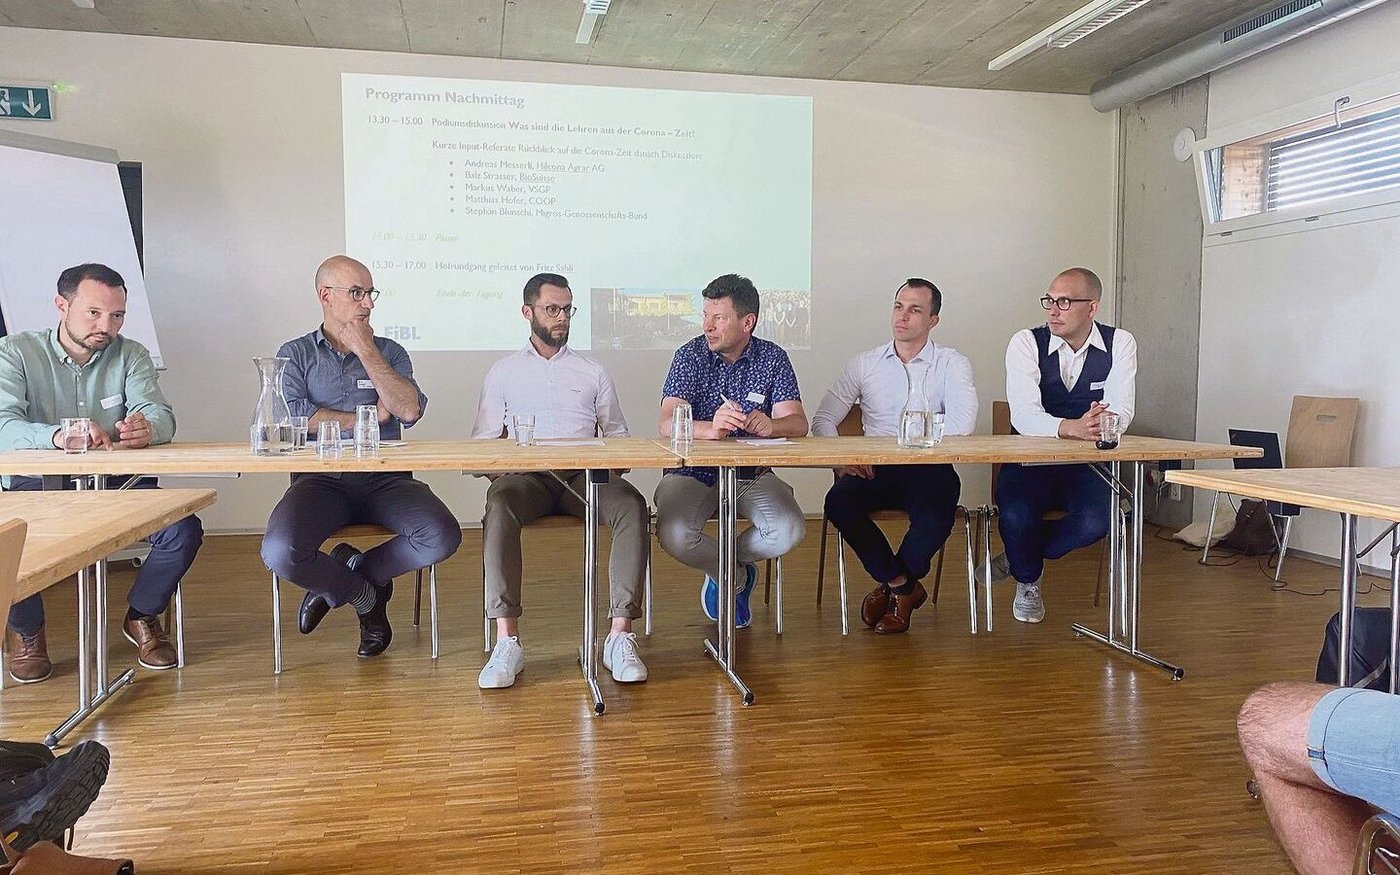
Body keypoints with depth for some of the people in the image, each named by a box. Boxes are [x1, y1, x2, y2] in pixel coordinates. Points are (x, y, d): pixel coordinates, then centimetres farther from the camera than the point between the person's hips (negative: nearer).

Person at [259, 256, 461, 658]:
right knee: (280, 552, -31)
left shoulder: (389, 352, 18)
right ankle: (365, 596, 3)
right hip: (321, 480, -1)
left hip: (385, 479, 2)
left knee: (442, 537, -26)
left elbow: (409, 410, -2)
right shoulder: (295, 353, 14)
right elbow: (291, 417, -5)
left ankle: (335, 581, 1)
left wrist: (366, 351, -1)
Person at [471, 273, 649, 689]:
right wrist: (497, 469, -8)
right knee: (499, 504, -36)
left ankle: (620, 636, -33)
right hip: (527, 477, -1)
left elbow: (618, 435, 19)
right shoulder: (504, 372, 20)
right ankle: (507, 641, -37)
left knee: (632, 505, -32)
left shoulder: (593, 372, 22)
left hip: (585, 476, 1)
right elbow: (483, 440, 14)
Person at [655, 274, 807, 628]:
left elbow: (798, 423, -7)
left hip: (751, 474, 2)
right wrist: (710, 429, -39)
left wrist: (770, 425, -32)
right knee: (674, 535, -29)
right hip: (692, 473, -1)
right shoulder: (690, 355, -3)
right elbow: (668, 425, -16)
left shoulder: (773, 358, 2)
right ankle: (735, 576, 7)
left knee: (789, 531, -25)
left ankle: (719, 569, 9)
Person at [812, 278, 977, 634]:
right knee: (839, 501, -29)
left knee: (935, 515, -33)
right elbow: (823, 418, 8)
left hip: (928, 470, -2)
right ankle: (903, 584, -7)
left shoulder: (952, 364, 6)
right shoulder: (865, 364, 13)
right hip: (874, 471, 2)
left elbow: (962, 423, -12)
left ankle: (891, 584, 2)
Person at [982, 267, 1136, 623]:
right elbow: (1024, 415, -23)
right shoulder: (1027, 342, -8)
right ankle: (1028, 582, 6)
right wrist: (1072, 427, -42)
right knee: (1016, 515, -31)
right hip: (1029, 463, -1)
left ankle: (1016, 560, 3)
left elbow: (1120, 412, -12)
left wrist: (1101, 424, -36)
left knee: (1095, 522, -29)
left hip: (1087, 467, 2)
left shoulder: (1120, 343, -1)